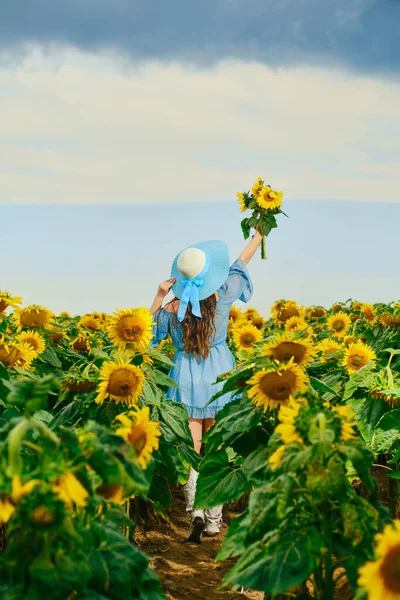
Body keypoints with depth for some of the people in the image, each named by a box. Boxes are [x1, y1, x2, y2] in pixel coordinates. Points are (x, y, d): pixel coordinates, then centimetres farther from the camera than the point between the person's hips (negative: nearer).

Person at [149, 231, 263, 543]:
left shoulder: (173, 307, -10)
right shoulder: (222, 296, -8)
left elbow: (150, 328, 7)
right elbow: (241, 263, 9)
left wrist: (159, 297, 0)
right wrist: (259, 234, 23)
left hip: (187, 378, -1)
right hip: (219, 375, 1)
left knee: (191, 449, 1)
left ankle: (196, 511, -18)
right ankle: (214, 520, 13)